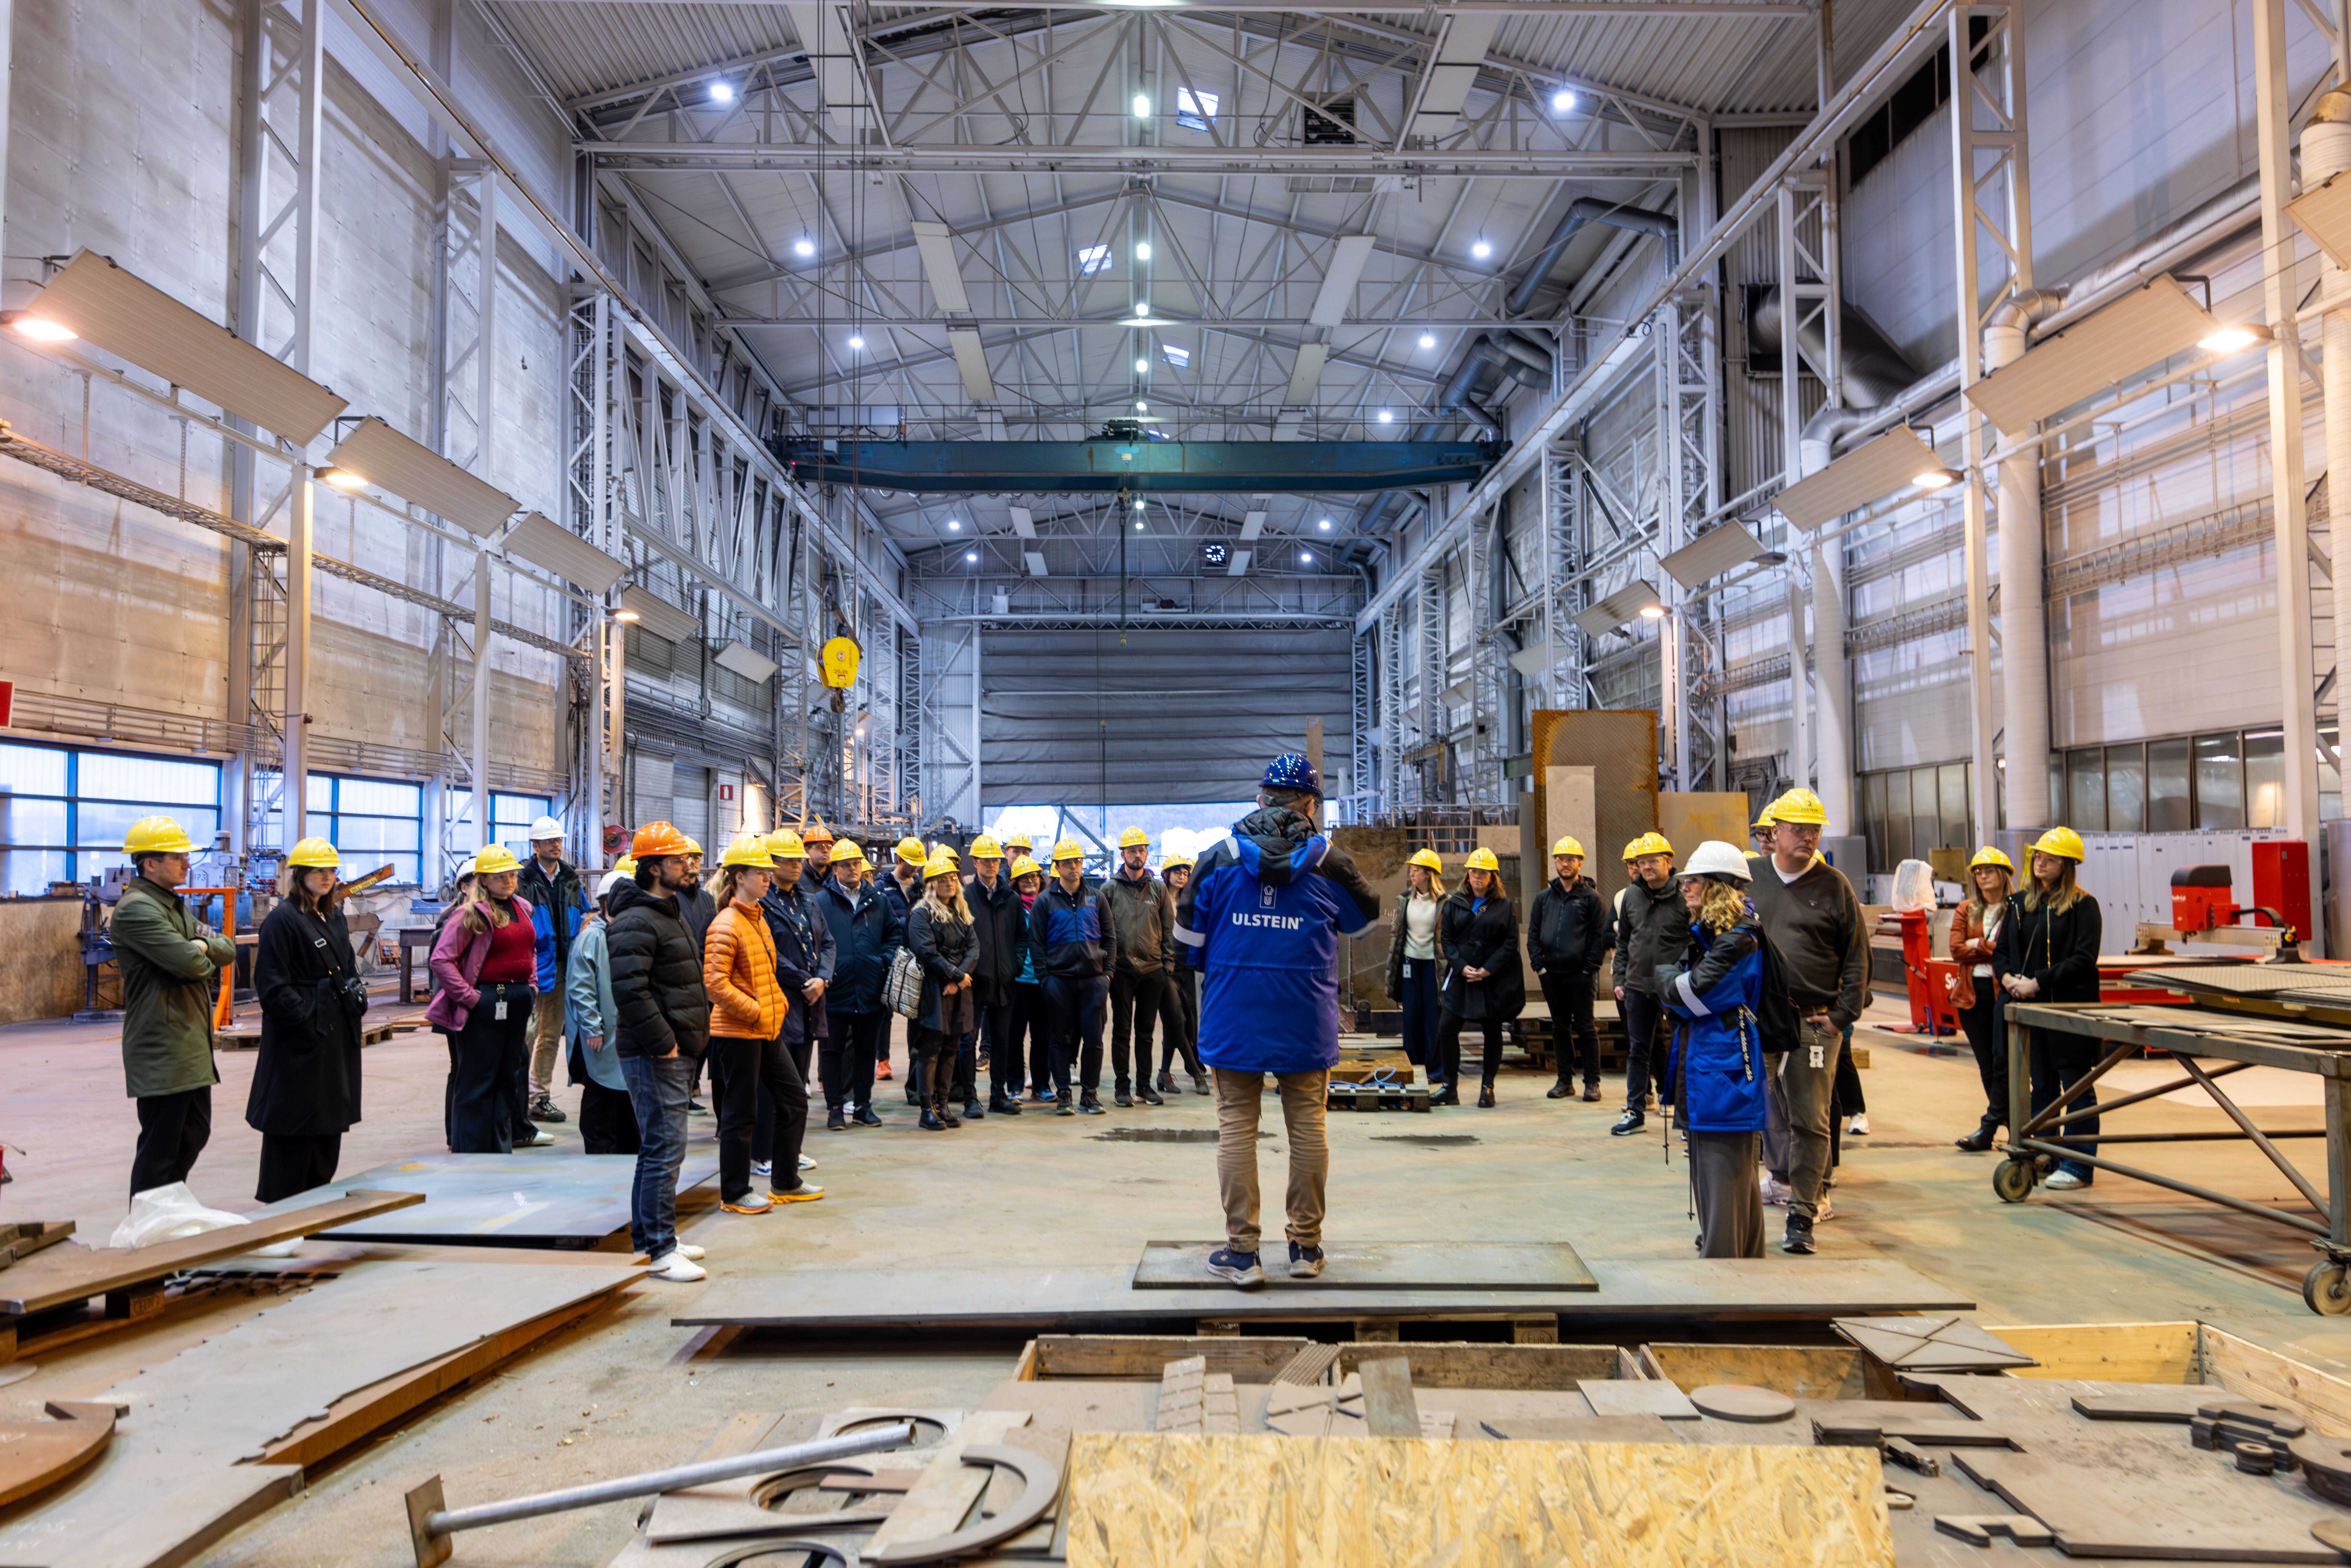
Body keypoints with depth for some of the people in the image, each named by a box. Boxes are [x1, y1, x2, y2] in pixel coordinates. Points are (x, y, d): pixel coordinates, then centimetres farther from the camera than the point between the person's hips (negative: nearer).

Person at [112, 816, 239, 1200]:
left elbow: (227, 951, 11)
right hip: (163, 1051, -10)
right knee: (160, 1151, -2)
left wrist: (204, 945, -9)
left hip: (191, 1046, 10)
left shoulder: (176, 906, 17)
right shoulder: (136, 909, -15)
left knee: (194, 1134, 19)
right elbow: (190, 962, -25)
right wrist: (207, 962, -3)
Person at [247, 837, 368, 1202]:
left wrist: (357, 996, 7)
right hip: (300, 1036, -8)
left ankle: (318, 1192, 26)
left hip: (337, 1035, 8)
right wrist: (306, 1019, -18)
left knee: (332, 1116, 14)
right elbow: (272, 985, -15)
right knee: (295, 1119, -1)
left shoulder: (335, 918, 14)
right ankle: (282, 1202, 10)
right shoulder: (282, 920, -11)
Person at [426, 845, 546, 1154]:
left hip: (519, 1000, 8)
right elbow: (441, 959, -15)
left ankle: (500, 1150, 26)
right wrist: (469, 997, -16)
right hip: (486, 1002, -8)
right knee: (478, 1082, -1)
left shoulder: (522, 908, 11)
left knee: (510, 1076, 14)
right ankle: (469, 1153, 7)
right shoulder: (473, 913, -11)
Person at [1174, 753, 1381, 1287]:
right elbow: (1366, 919, 14)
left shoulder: (1218, 857, -1)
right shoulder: (1329, 861, -3)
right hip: (1306, 1023, 0)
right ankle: (1306, 1247, 18)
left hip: (1233, 1019, 0)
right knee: (1308, 1127, 10)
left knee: (1236, 1128, 6)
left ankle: (1242, 1252, 7)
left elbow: (1189, 937, 6)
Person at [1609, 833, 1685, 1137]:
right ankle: (1635, 1110, 19)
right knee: (1637, 1050, 10)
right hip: (1638, 986, 4)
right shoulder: (1629, 897, 7)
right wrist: (1620, 979, 10)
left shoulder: (1685, 896, -7)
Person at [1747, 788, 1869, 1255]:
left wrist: (1842, 1017, -5)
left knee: (1810, 1121, -2)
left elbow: (1857, 959, 3)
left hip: (1814, 1024, -3)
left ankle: (1802, 1215, 5)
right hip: (1755, 1019, 3)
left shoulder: (1834, 886, 1)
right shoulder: (1749, 879, 8)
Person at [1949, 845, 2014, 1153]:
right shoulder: (1965, 911, 12)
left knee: (2002, 1062, -6)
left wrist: (1978, 945, -12)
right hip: (1972, 993, 5)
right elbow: (1957, 950, -1)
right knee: (1987, 1066, 9)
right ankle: (2014, 1124, 21)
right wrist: (1994, 950, -8)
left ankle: (1989, 1127, -3)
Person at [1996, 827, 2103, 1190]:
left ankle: (2078, 1166, 7)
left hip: (2071, 1010, -6)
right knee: (2042, 1085, 12)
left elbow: (2084, 960, -14)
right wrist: (2008, 977, -7)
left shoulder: (2083, 906, -6)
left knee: (2077, 1087, 1)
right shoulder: (2021, 904, 12)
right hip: (2031, 1009, 6)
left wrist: (2039, 982, -19)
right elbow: (2001, 950, 14)